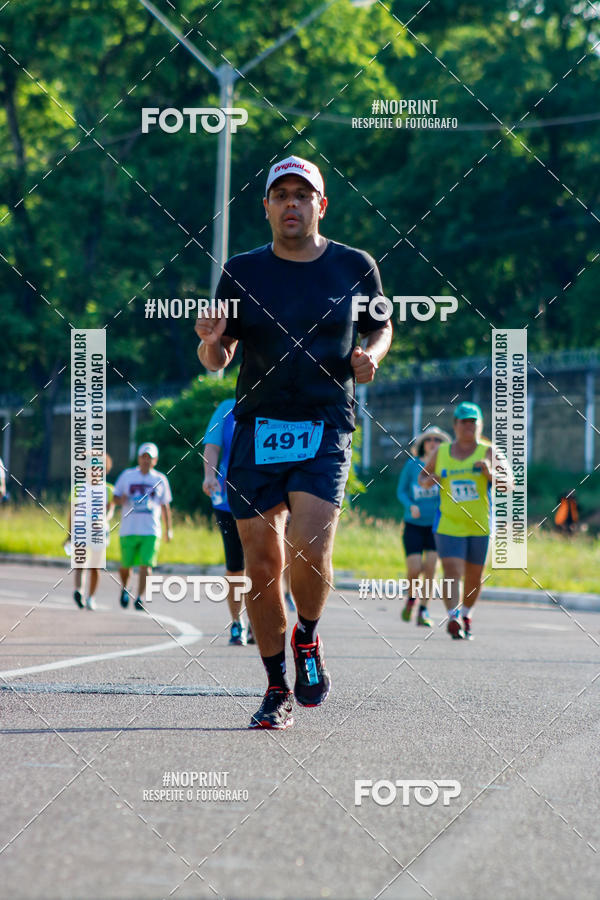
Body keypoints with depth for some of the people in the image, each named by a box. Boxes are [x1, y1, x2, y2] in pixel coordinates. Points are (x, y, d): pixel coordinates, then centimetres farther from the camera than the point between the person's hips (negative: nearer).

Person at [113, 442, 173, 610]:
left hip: (151, 531, 0)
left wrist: (169, 529, 12)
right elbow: (115, 497, 13)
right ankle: (125, 589, 32)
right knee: (125, 565, 3)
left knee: (146, 564, -13)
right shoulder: (127, 475, 8)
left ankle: (139, 598, -11)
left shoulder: (160, 480, 10)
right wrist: (120, 500, -11)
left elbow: (165, 506, 16)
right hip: (128, 529, 0)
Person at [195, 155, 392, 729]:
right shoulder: (242, 272, 6)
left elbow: (381, 327, 21)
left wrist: (371, 354, -1)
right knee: (261, 563, 1)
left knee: (309, 547, -21)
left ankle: (308, 639, 9)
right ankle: (277, 689, 16)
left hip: (325, 429, -2)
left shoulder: (354, 267, 5)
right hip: (257, 428, 2)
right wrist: (210, 342, -13)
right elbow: (217, 361, 10)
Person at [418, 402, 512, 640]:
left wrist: (490, 473, -26)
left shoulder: (489, 452, -1)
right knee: (452, 572, -17)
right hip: (449, 524, 0)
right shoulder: (440, 453, 6)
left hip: (480, 526, 0)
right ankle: (453, 618, -26)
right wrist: (427, 481, -3)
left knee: (474, 577, 11)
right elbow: (423, 475, 21)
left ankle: (466, 614, 35)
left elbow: (508, 484, -7)